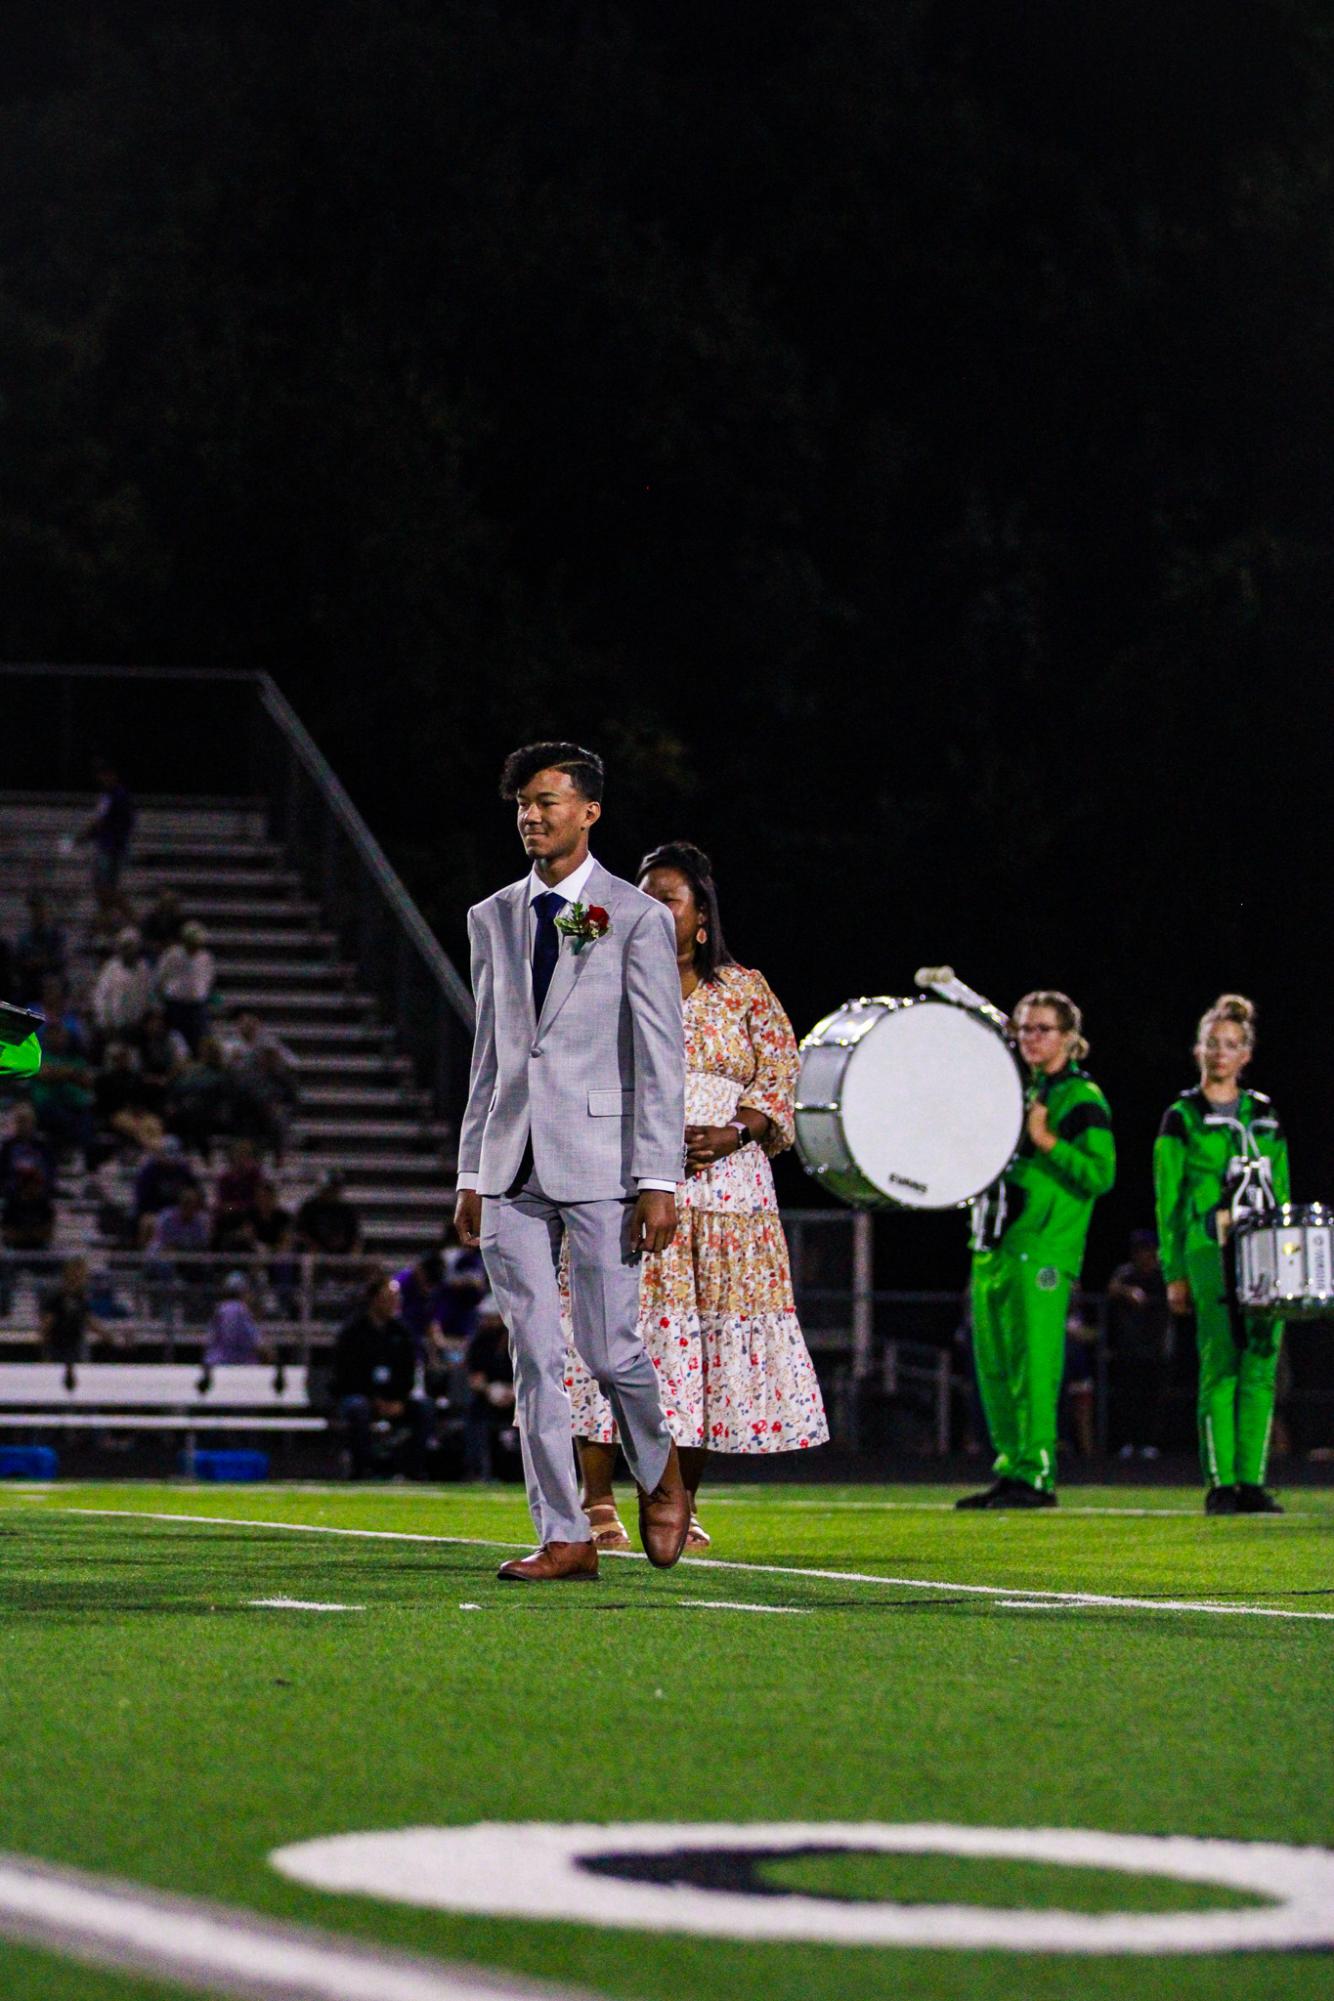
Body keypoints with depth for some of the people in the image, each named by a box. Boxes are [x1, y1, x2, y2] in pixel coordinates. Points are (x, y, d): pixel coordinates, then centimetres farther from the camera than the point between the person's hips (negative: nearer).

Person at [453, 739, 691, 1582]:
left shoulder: (637, 919, -1)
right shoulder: (493, 918, 13)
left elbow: (662, 1060, -4)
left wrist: (659, 1181, -11)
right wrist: (472, 1173, 12)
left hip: (598, 1161, -4)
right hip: (513, 1166, 4)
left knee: (609, 1346, -5)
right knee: (536, 1358, 1)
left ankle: (660, 1473, 24)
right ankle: (565, 1538, 4)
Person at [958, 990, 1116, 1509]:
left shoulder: (1083, 1099, -2)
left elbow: (1101, 1174, -12)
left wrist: (1045, 1140, -19)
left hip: (1044, 1248, -8)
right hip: (994, 1247, 8)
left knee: (1033, 1364, -11)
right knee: (994, 1366, 7)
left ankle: (1036, 1474, -9)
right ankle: (1008, 1471, 12)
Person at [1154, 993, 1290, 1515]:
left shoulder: (1264, 1116, 17)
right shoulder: (1182, 1118, 5)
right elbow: (1168, 1200, 4)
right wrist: (1174, 1273, -2)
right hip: (1210, 1252, -4)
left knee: (1262, 1366, -2)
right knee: (1220, 1365, -8)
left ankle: (1252, 1481, 0)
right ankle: (1220, 1484, -6)